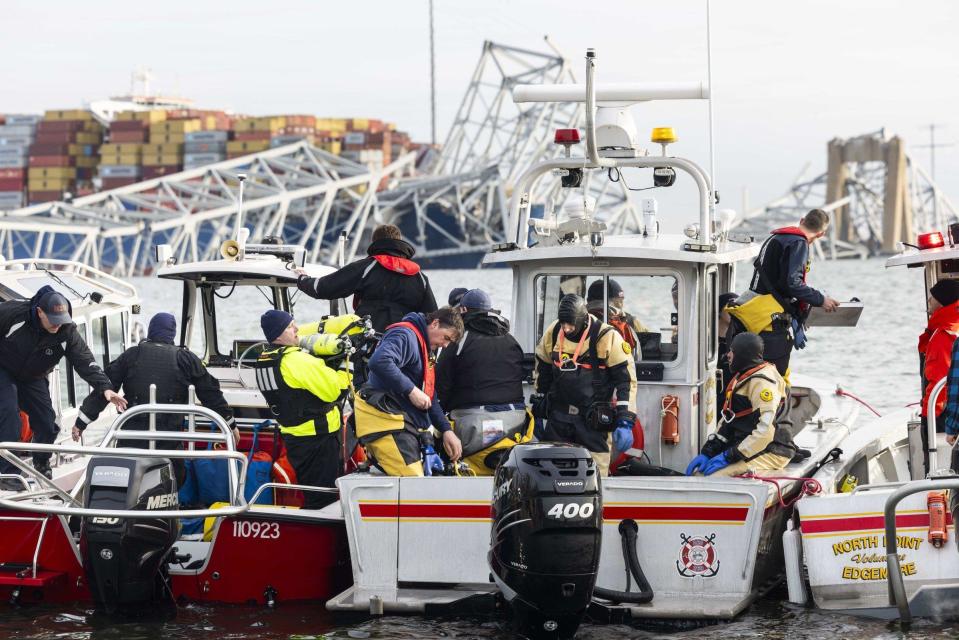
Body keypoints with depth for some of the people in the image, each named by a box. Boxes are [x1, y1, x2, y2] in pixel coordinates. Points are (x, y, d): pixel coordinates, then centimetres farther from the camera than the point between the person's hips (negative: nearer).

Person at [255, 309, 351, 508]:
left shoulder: (264, 360, 8)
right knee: (322, 499, -4)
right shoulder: (298, 361, -21)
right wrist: (345, 366, -5)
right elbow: (333, 390, -21)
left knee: (309, 496, 18)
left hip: (292, 437, 9)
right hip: (317, 438, -9)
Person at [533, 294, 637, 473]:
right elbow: (542, 370, 20)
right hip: (559, 416, 5)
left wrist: (625, 423, -15)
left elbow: (626, 379, -10)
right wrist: (539, 407, 24)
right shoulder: (553, 333, 3)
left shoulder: (606, 337, -12)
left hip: (593, 419, -5)